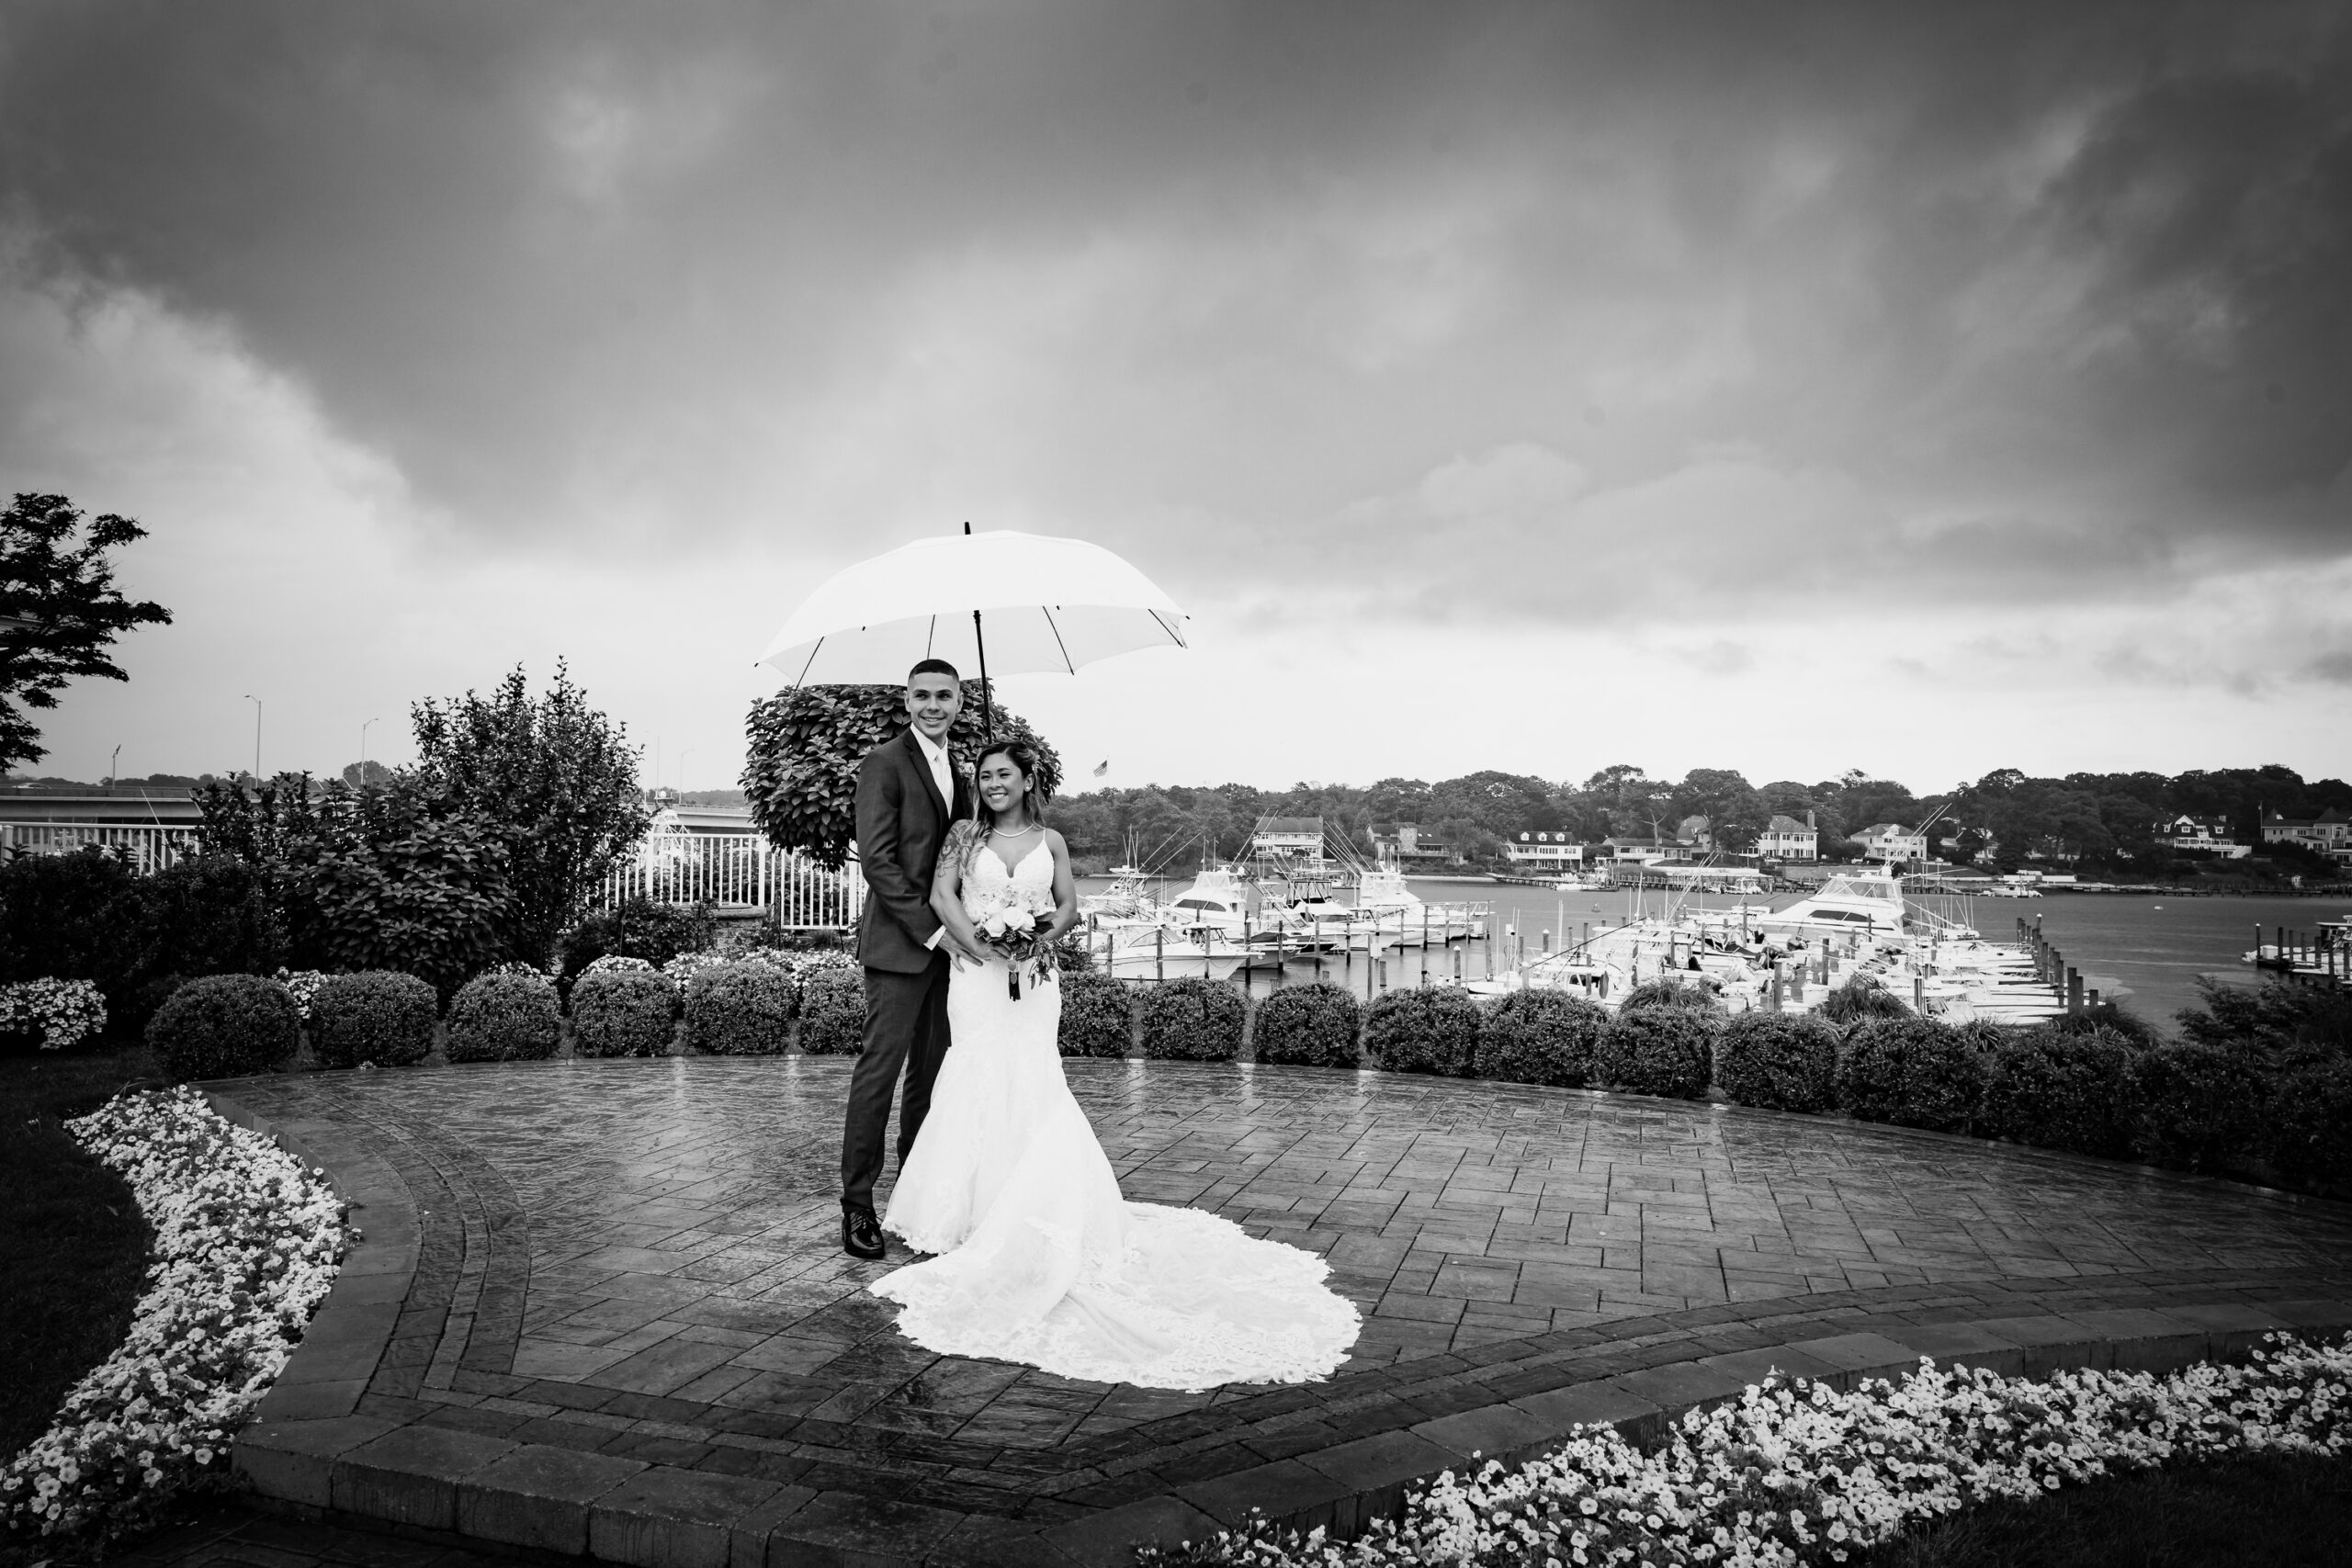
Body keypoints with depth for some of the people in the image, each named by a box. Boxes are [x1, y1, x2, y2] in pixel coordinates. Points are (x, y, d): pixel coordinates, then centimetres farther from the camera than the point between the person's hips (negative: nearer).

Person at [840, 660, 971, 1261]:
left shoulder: (955, 770, 18)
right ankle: (857, 1206, 4)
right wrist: (930, 927, -16)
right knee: (880, 1068, -5)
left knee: (932, 1072, 10)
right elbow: (876, 858, -14)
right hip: (899, 941, -7)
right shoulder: (885, 762, -6)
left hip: (943, 941, 7)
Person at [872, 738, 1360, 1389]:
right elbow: (942, 896, -2)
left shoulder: (1049, 841, 11)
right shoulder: (966, 835, 8)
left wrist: (1037, 939, -10)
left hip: (1032, 975, 1)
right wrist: (983, 945, -15)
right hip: (976, 973, 0)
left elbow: (1068, 907, 10)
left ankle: (1023, 1224, 3)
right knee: (985, 1085, -6)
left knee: (1026, 1084, -6)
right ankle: (979, 1209, 5)